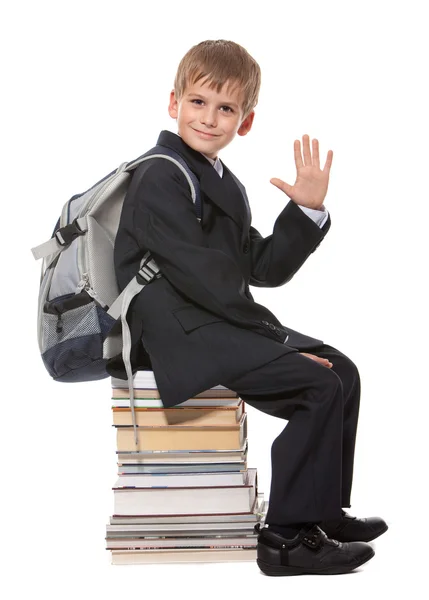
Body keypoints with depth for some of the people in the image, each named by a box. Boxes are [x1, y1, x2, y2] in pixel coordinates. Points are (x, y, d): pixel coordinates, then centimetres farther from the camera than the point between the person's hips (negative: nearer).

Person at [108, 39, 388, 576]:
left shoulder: (224, 185, 19)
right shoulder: (160, 178, -12)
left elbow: (264, 268, 13)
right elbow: (201, 278, -19)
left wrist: (307, 211, 1)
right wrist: (276, 337, -17)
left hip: (217, 327, 10)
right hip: (179, 336, -10)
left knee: (343, 371, 7)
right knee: (320, 386, -18)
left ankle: (323, 511, 16)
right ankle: (287, 537, -11)